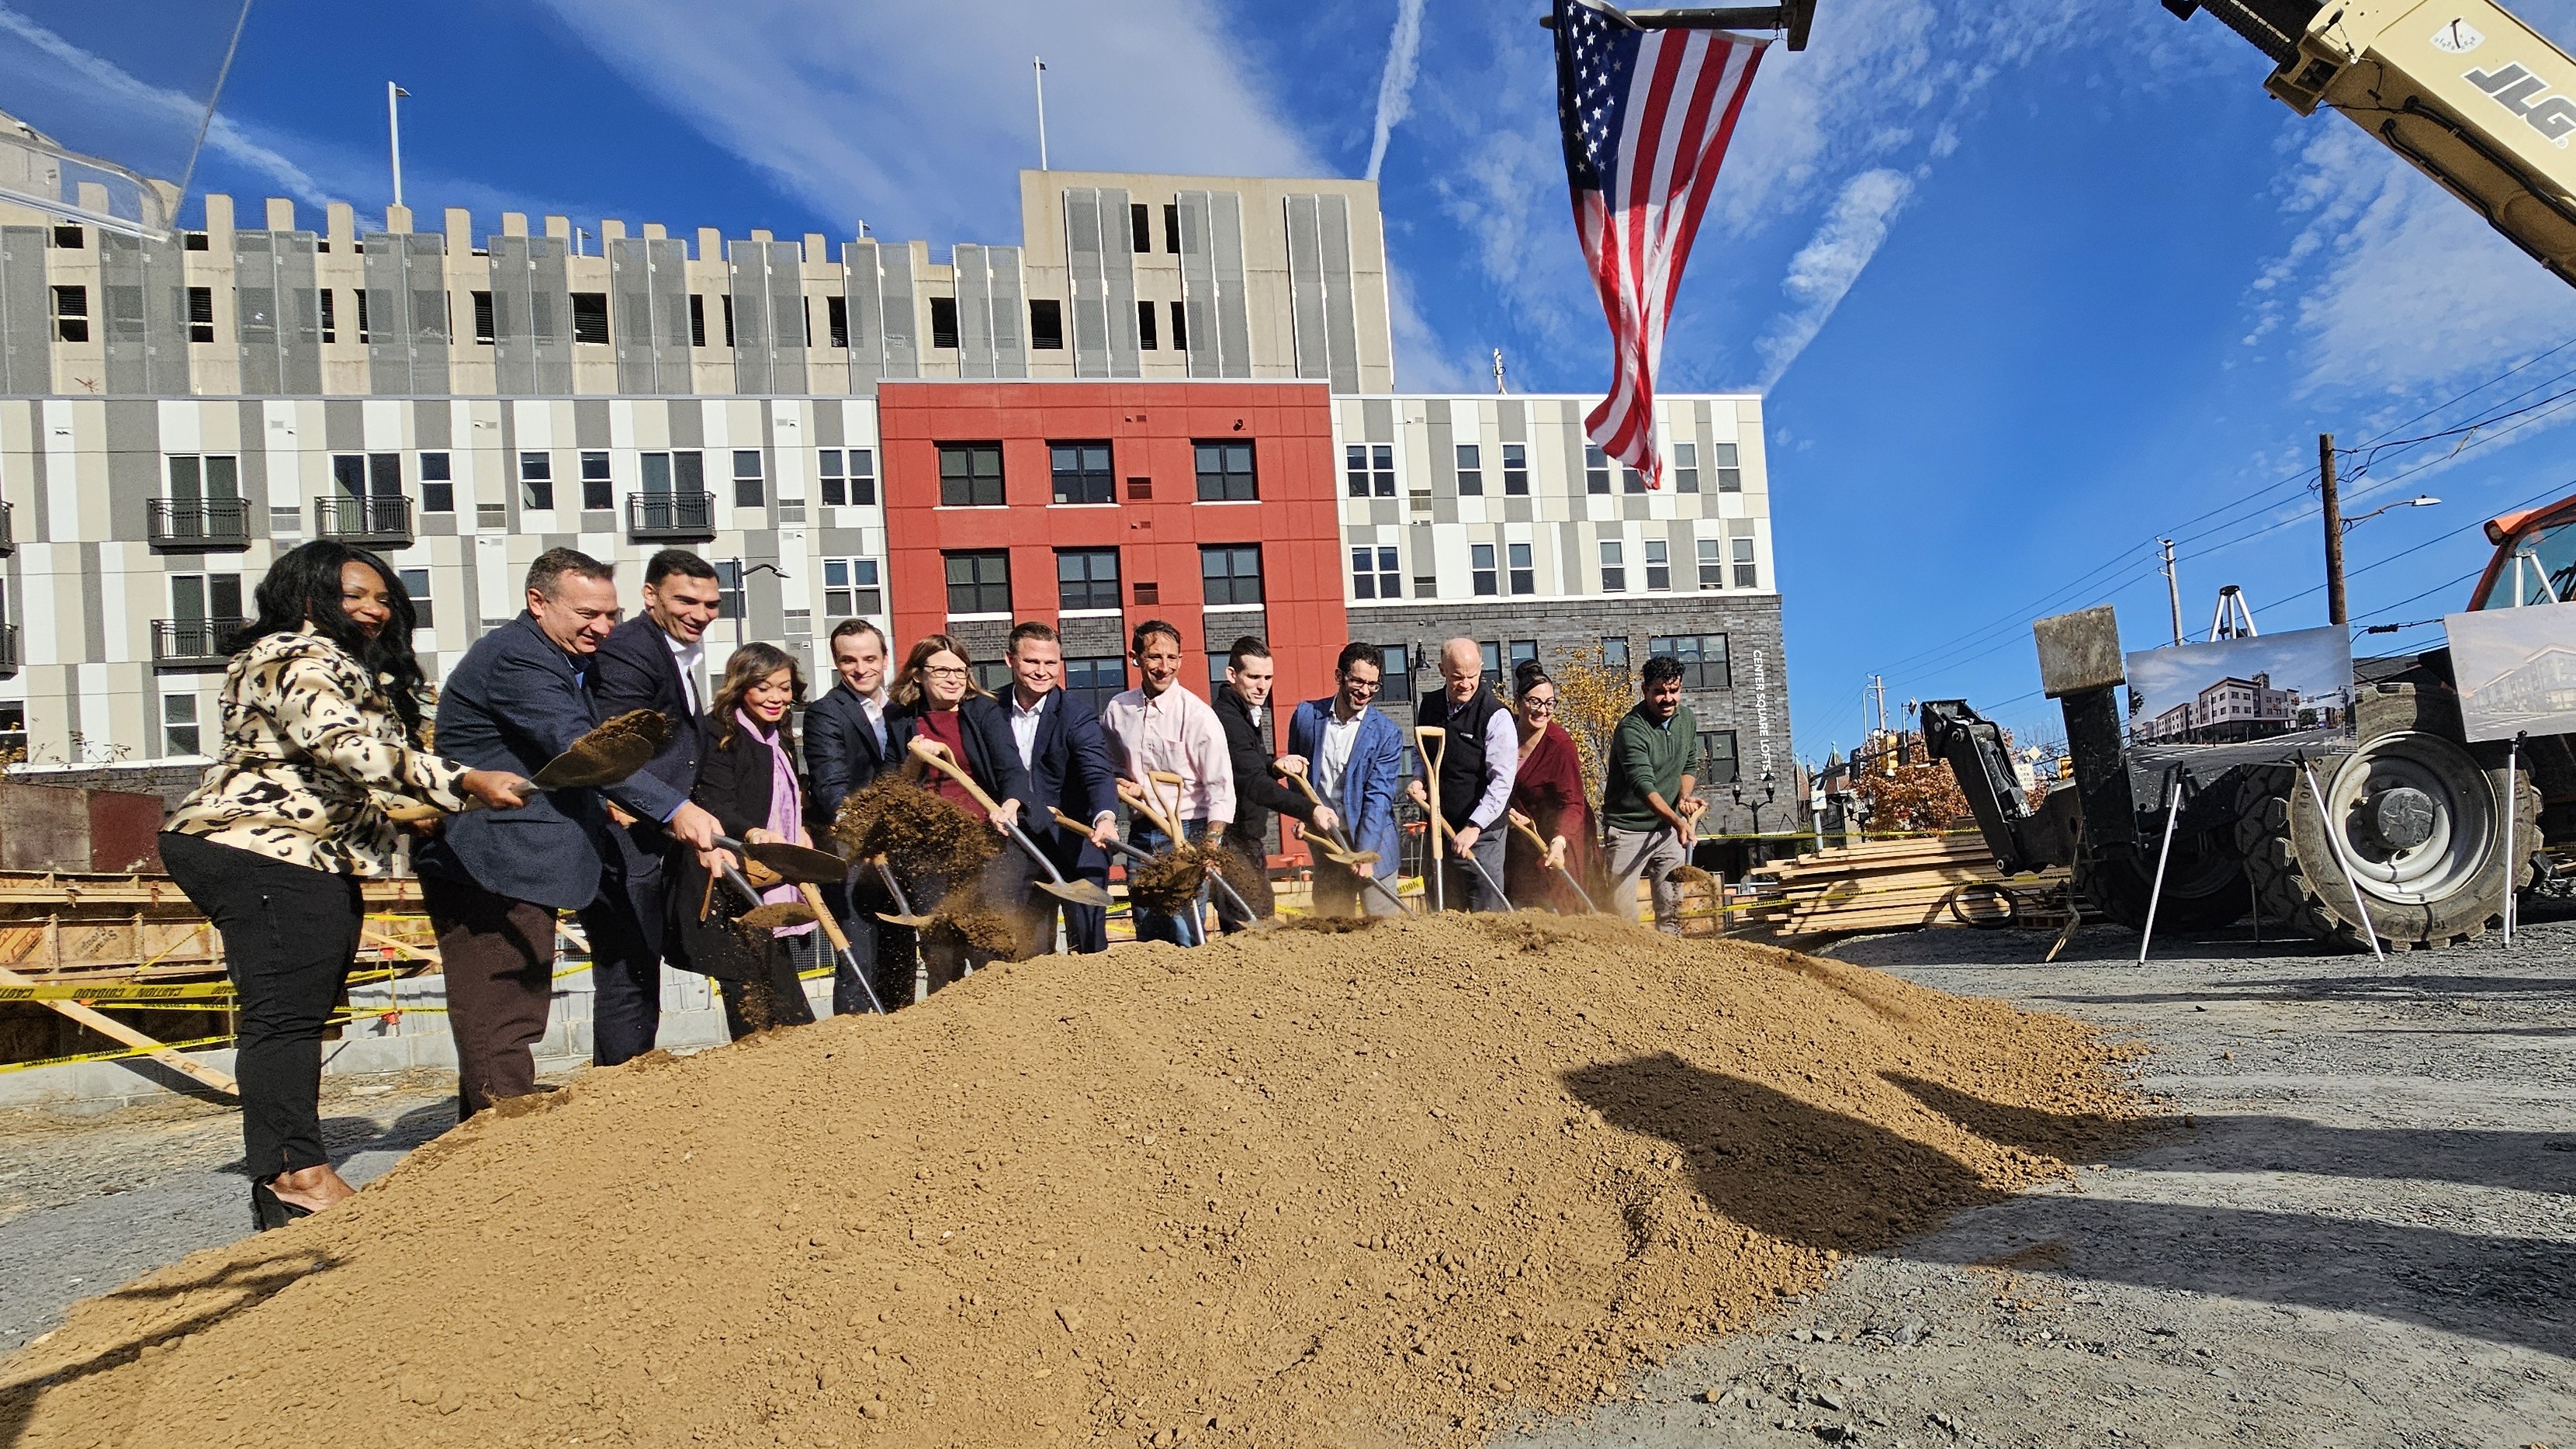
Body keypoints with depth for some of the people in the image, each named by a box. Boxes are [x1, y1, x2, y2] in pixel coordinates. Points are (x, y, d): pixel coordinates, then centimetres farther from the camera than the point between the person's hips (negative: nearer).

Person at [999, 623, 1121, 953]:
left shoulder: (1077, 715, -12)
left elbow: (1099, 774, -26)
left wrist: (1105, 817, -44)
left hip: (1077, 848, -4)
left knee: (1089, 947, 1)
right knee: (1030, 950, 11)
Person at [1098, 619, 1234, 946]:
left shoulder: (1198, 715, -11)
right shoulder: (1116, 710, 4)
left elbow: (1221, 789, -12)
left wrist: (1208, 850, -21)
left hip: (1187, 834, -5)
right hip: (1141, 834, 5)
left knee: (1186, 936, -9)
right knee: (1147, 936, 11)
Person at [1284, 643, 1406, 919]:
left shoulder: (1387, 734, -9)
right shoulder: (1307, 715, 1)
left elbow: (1378, 796, -15)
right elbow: (1297, 772, 12)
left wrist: (1365, 852, -22)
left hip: (1372, 844, -3)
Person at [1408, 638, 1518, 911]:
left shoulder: (1496, 717, -12)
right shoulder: (1429, 706, 6)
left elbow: (1501, 781, -18)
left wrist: (1474, 827, -25)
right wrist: (1416, 781, 2)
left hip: (1481, 833, -6)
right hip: (1438, 826, 6)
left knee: (1485, 913, -6)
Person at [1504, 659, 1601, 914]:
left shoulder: (1560, 744, -23)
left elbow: (1573, 804, -26)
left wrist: (1559, 840, -40)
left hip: (1559, 840, -5)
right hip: (1521, 838, 6)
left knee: (1559, 913, -5)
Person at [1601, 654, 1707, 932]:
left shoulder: (1686, 719, 4)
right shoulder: (1631, 729, -20)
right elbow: (1643, 784, -30)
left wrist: (1684, 796, -3)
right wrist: (1676, 821, -43)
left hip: (1669, 826, 6)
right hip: (1629, 829, -6)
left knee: (1672, 909, 6)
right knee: (1622, 913, -8)